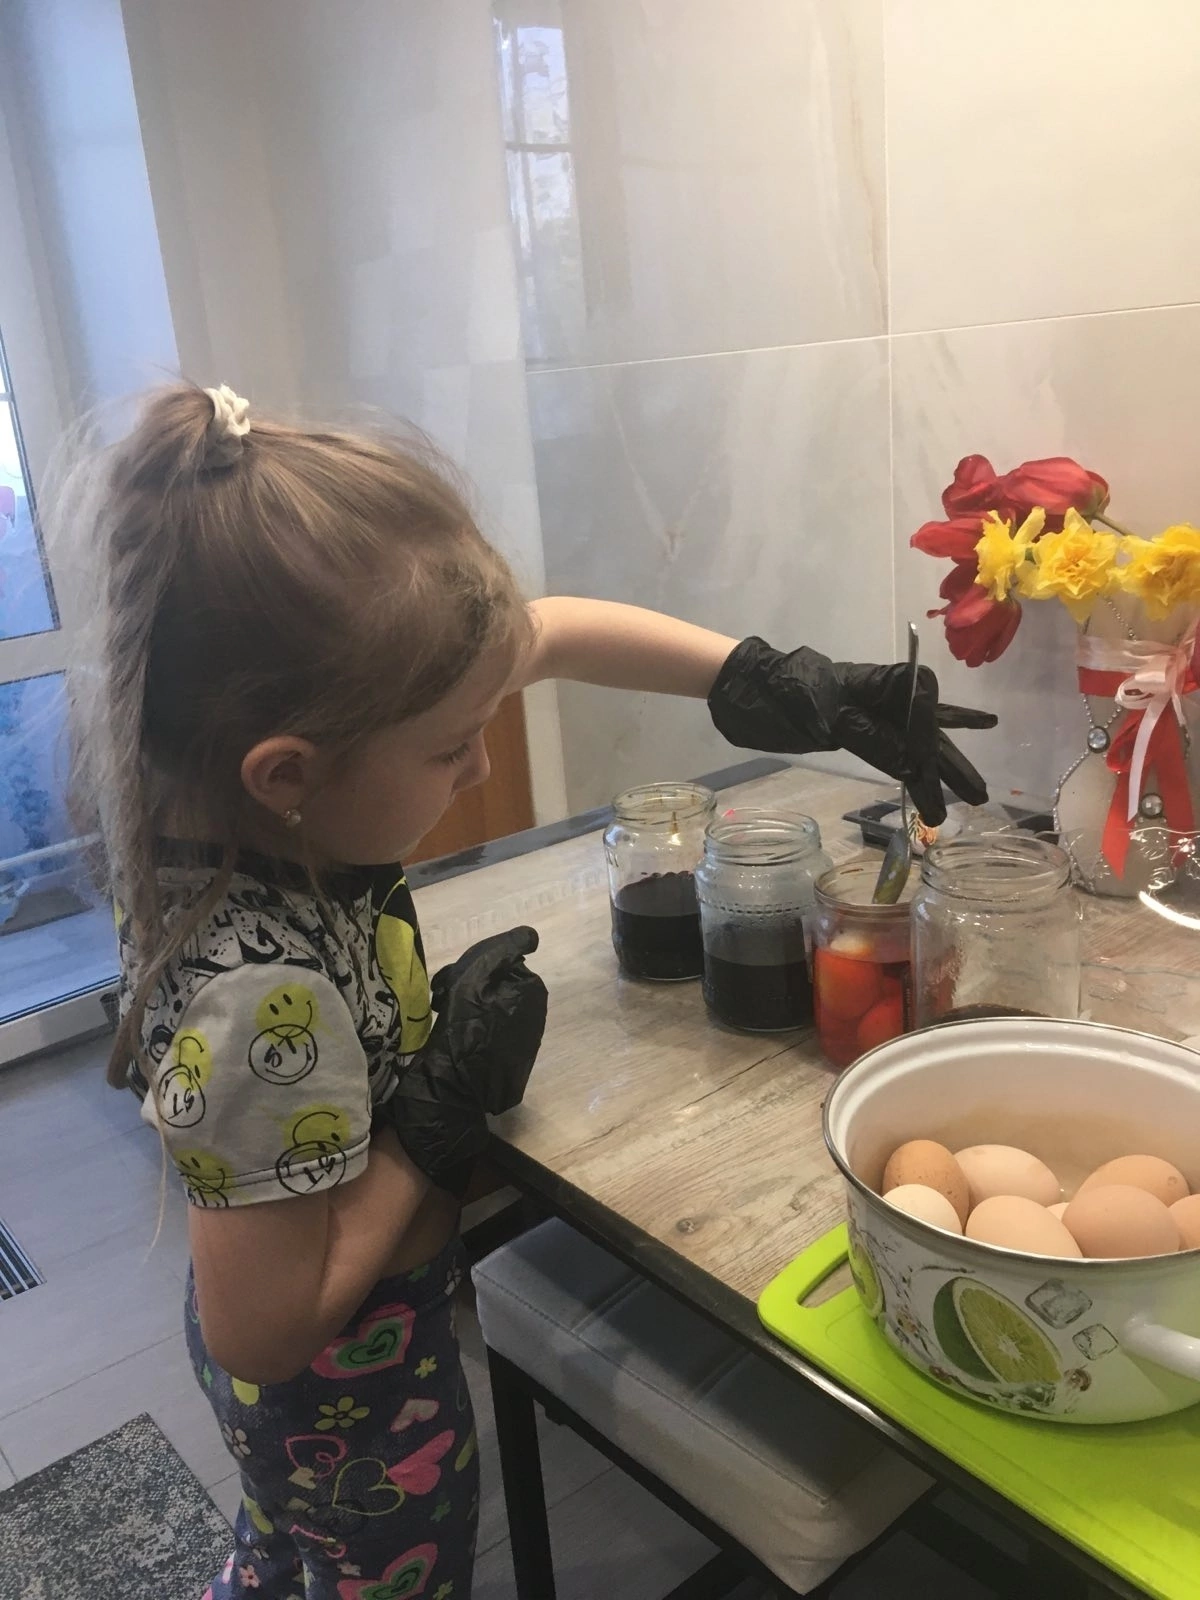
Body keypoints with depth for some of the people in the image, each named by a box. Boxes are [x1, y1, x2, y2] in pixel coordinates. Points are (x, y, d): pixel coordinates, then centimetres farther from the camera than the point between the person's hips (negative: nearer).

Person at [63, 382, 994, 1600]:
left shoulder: (236, 782, -21)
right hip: (350, 1387, -6)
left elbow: (558, 633, -13)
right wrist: (444, 1111, -26)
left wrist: (781, 690, -16)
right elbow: (260, 1330, -28)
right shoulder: (265, 998, -42)